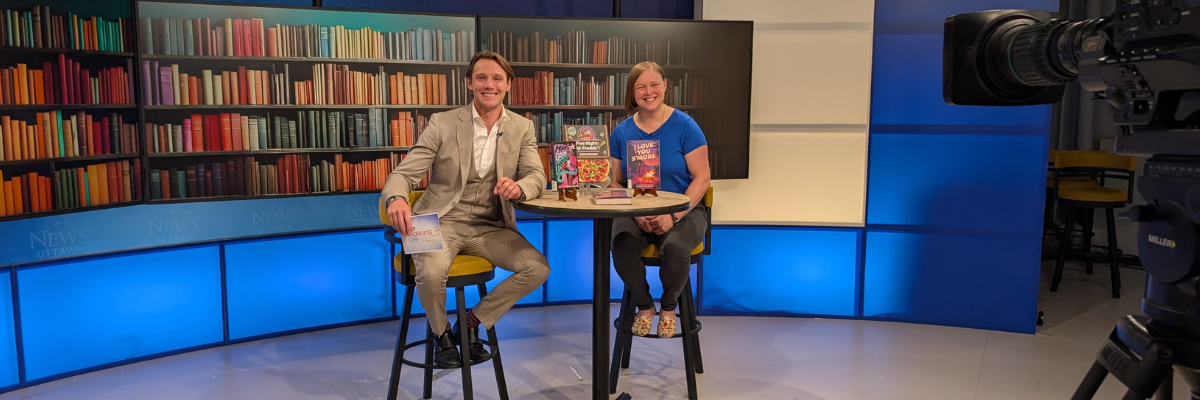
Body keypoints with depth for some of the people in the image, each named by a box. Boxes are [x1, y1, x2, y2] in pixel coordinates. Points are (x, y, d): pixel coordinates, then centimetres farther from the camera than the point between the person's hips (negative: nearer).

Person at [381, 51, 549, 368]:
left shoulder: (522, 128, 6)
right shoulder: (443, 123, -1)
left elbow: (537, 177, -4)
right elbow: (404, 173, -6)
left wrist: (518, 187, -31)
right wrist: (396, 199, -32)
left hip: (491, 227, 3)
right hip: (444, 221, -3)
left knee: (538, 268, -18)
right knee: (431, 272, -32)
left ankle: (473, 321, 5)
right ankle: (442, 333, 3)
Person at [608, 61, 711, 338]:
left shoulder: (684, 126, -5)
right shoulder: (622, 132, 4)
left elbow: (702, 178, -7)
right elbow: (614, 182, 5)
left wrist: (673, 216, -18)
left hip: (683, 211, -2)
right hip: (636, 212, 2)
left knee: (674, 247, -34)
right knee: (621, 245, -30)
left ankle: (669, 307, 0)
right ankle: (644, 307, 0)